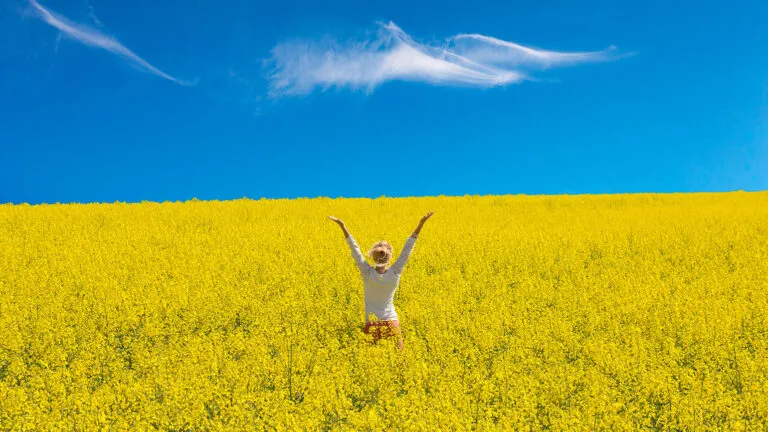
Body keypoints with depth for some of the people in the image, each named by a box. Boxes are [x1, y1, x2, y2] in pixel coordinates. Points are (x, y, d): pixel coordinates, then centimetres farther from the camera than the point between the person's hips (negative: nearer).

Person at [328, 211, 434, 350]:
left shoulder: (367, 273, -15)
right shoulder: (395, 273, -13)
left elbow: (355, 250, -12)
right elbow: (407, 250, -11)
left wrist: (342, 226, -9)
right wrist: (421, 223, -11)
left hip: (372, 324, -1)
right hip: (392, 322, 1)